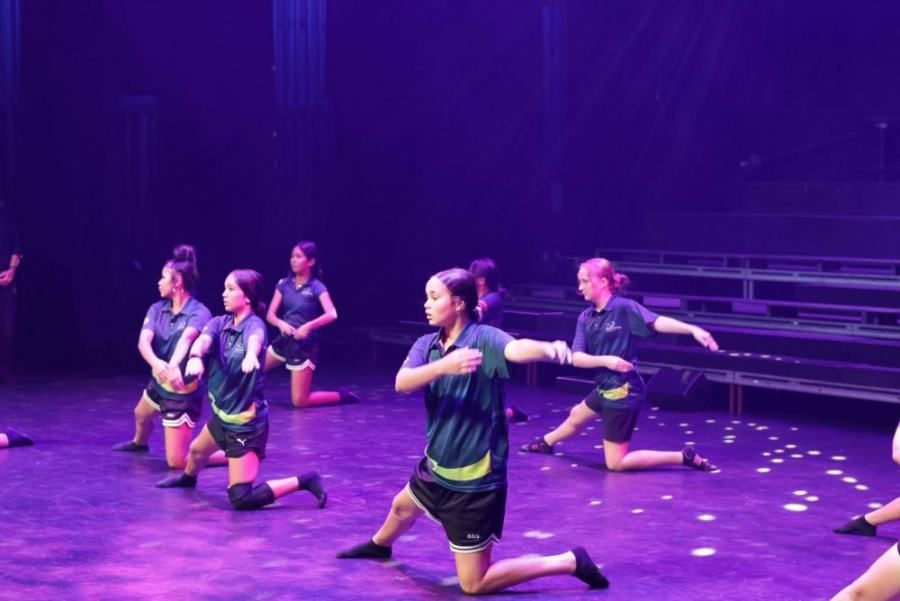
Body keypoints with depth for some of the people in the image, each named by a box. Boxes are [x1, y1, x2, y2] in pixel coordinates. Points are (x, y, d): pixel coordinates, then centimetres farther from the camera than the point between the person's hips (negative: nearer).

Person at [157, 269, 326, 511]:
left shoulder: (254, 325, -21)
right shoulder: (220, 323, -4)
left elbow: (255, 340, -45)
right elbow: (203, 340, -25)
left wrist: (251, 355, -70)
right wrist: (195, 357, -49)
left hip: (246, 422, -7)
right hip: (222, 414, 7)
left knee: (241, 499, -12)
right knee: (197, 450, 34)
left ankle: (303, 481, 0)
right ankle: (188, 478, 67)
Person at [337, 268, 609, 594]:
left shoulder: (484, 338, -20)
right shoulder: (427, 345, -2)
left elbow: (517, 349, -43)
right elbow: (402, 382, -21)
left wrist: (550, 348, -66)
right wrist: (445, 365, -41)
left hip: (474, 479, -8)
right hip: (437, 465, 8)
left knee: (473, 584, -4)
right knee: (402, 506, 36)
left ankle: (570, 562, 7)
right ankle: (379, 545, 71)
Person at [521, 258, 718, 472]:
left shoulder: (624, 307, -18)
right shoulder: (585, 318, 2)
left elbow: (657, 322, -33)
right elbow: (577, 358, -7)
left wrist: (693, 329, -49)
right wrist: (605, 360, -26)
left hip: (623, 392, -8)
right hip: (605, 388, 8)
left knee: (616, 463, -5)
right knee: (576, 416, 35)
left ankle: (685, 457, -1)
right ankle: (546, 443, 66)